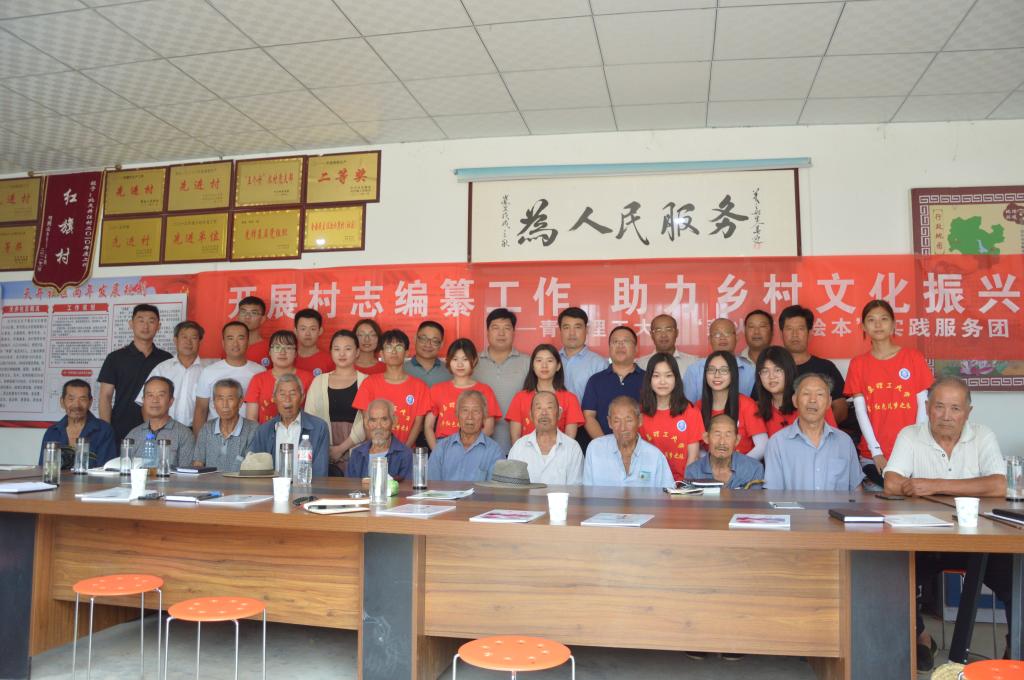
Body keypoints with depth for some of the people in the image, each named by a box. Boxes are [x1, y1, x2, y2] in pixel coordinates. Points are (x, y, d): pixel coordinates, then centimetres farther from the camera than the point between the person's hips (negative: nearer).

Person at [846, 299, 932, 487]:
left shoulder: (914, 358, 5)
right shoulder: (858, 364, 7)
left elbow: (923, 405, 2)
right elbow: (860, 411, 1)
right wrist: (876, 451, -8)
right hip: (874, 456, 0)